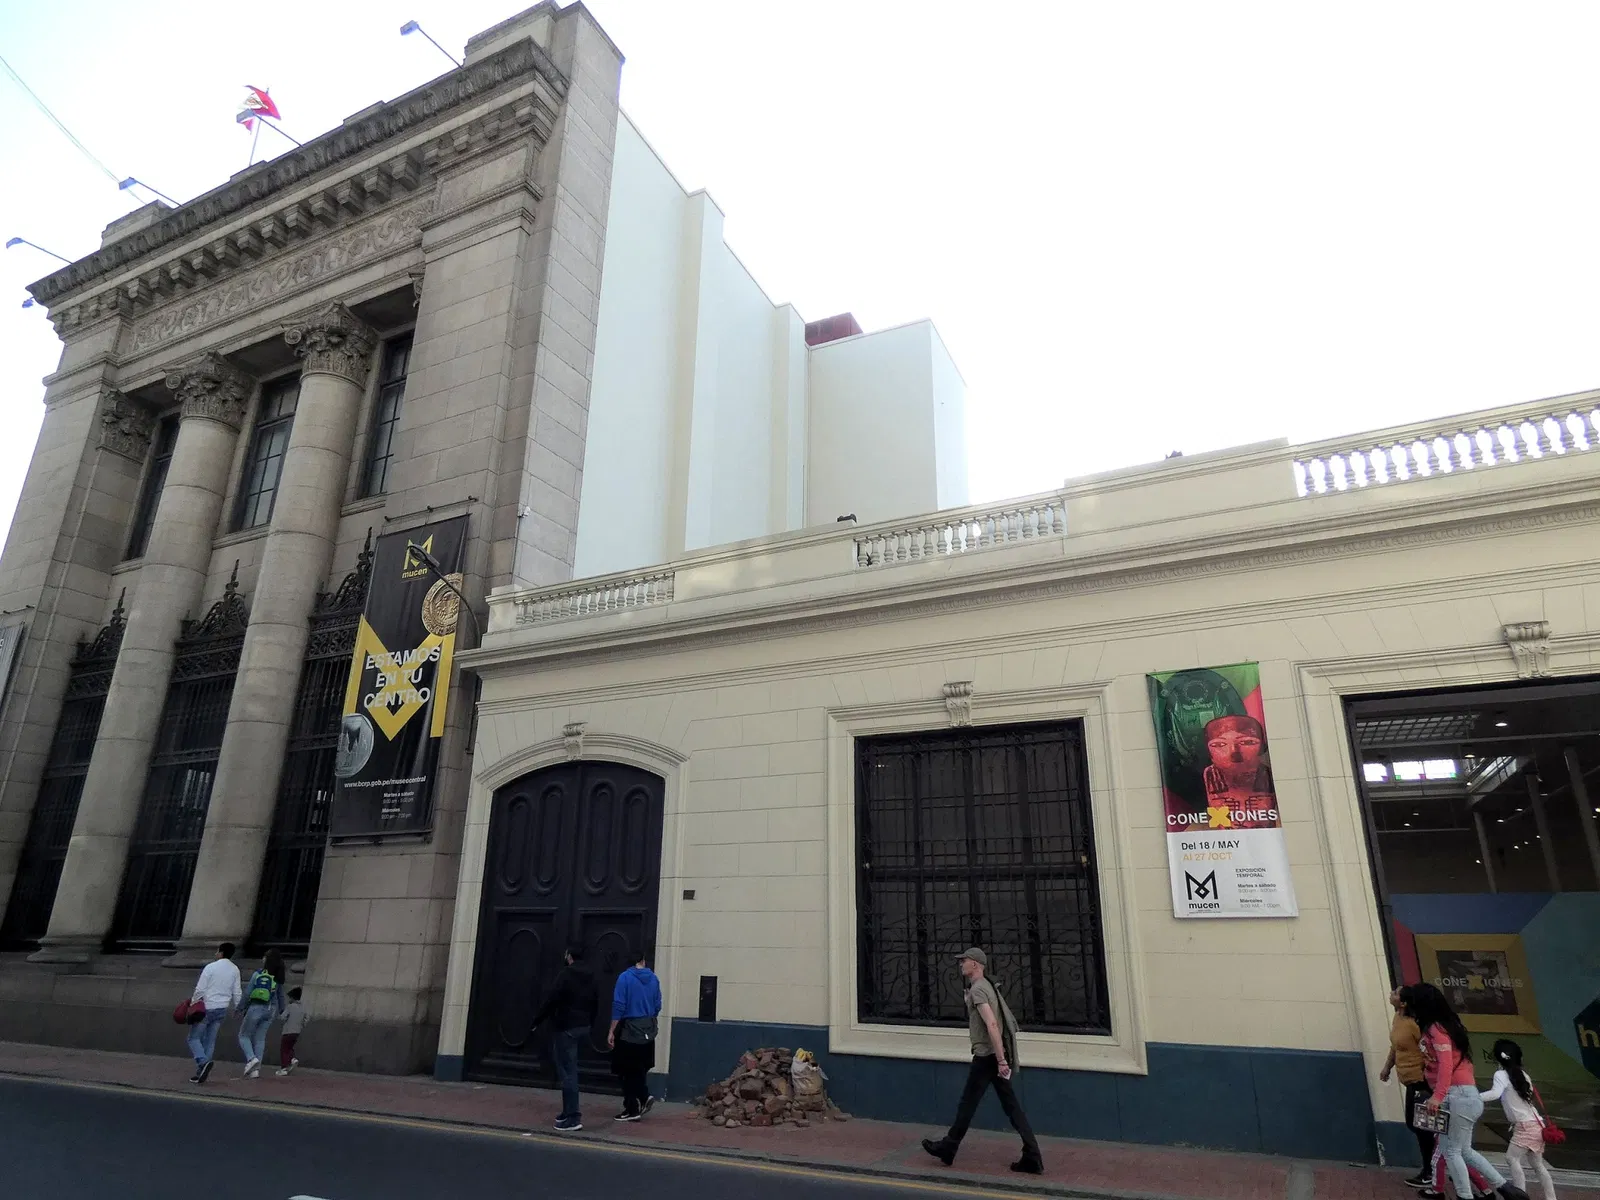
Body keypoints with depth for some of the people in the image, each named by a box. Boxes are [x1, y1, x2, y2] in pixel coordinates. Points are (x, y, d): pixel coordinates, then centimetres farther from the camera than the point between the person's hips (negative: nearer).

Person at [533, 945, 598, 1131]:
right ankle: (570, 1109, 20)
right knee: (569, 1069, 19)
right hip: (583, 1026, 8)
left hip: (567, 1027, -8)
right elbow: (595, 1003, 15)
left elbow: (551, 1000, -16)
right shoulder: (590, 977, 12)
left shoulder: (566, 974, -12)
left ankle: (573, 1117, -7)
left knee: (567, 1071, -5)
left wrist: (537, 1020, -6)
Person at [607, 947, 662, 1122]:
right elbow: (657, 1007, 8)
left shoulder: (625, 978, -12)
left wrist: (612, 1031, -9)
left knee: (628, 1071, 6)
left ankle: (632, 1109, 9)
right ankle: (645, 1097, 5)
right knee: (640, 1068, 20)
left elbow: (618, 1006, -14)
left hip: (629, 1030, -5)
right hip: (648, 1031, 5)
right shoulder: (653, 978, 3)